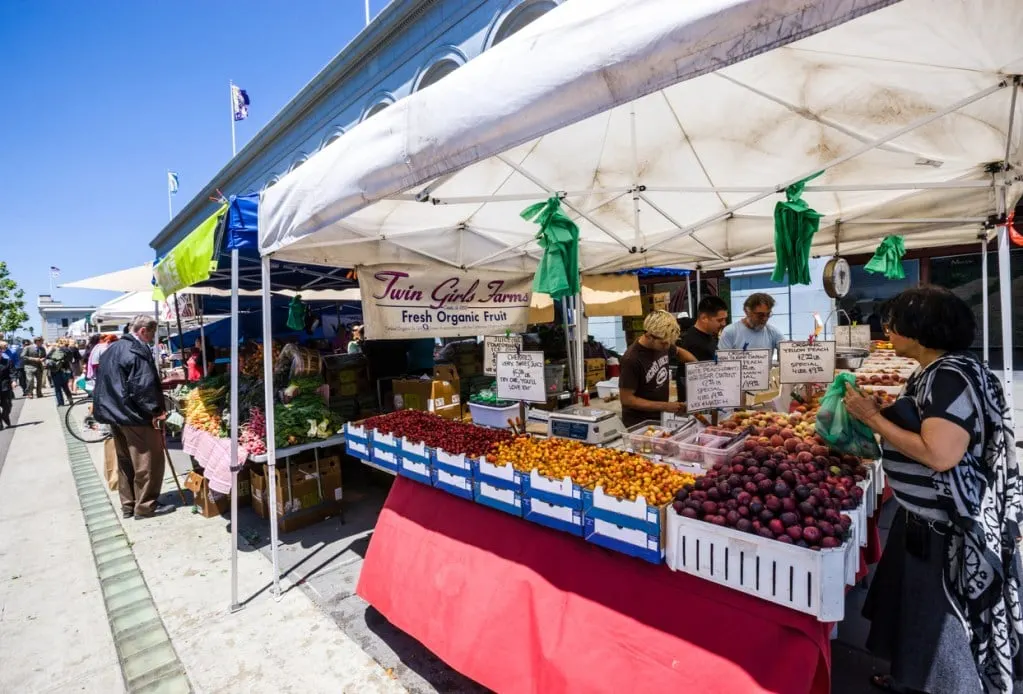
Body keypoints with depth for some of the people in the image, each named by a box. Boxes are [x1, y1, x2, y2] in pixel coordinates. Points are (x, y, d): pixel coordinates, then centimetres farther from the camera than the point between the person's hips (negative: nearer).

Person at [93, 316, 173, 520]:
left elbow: (104, 381, 22)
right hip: (134, 415, -10)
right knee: (148, 461, 0)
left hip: (114, 412, 10)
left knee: (125, 461, 17)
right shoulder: (138, 351, -17)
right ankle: (145, 506, 7)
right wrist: (155, 410, -20)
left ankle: (128, 504, 25)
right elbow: (144, 386, -24)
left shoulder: (111, 349, 14)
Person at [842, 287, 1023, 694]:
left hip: (950, 528, -9)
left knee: (943, 622, 10)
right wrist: (875, 413, 3)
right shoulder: (932, 373, 6)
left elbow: (939, 454, -29)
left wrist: (874, 418, -22)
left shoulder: (951, 377, -22)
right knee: (917, 610, 24)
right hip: (926, 517, 10)